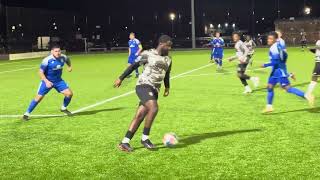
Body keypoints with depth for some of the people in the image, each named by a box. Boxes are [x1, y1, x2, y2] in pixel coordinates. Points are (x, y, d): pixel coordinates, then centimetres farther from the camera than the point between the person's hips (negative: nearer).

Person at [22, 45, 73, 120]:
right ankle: (27, 114, 5)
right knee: (39, 97, -8)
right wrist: (46, 81, -31)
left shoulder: (63, 57, -10)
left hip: (58, 80, 4)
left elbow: (68, 60, 17)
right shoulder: (47, 60, -24)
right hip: (47, 81, -4)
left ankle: (64, 108, 21)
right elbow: (41, 72, -21)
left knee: (69, 93, -5)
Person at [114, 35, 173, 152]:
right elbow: (134, 65, 1)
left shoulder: (168, 59, 15)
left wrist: (167, 87, 25)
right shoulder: (148, 54, -4)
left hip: (154, 90, 6)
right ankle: (145, 138, -13)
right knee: (154, 108, -27)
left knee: (139, 116, 1)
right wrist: (121, 78, 2)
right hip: (144, 86, -6)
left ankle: (124, 142, 5)